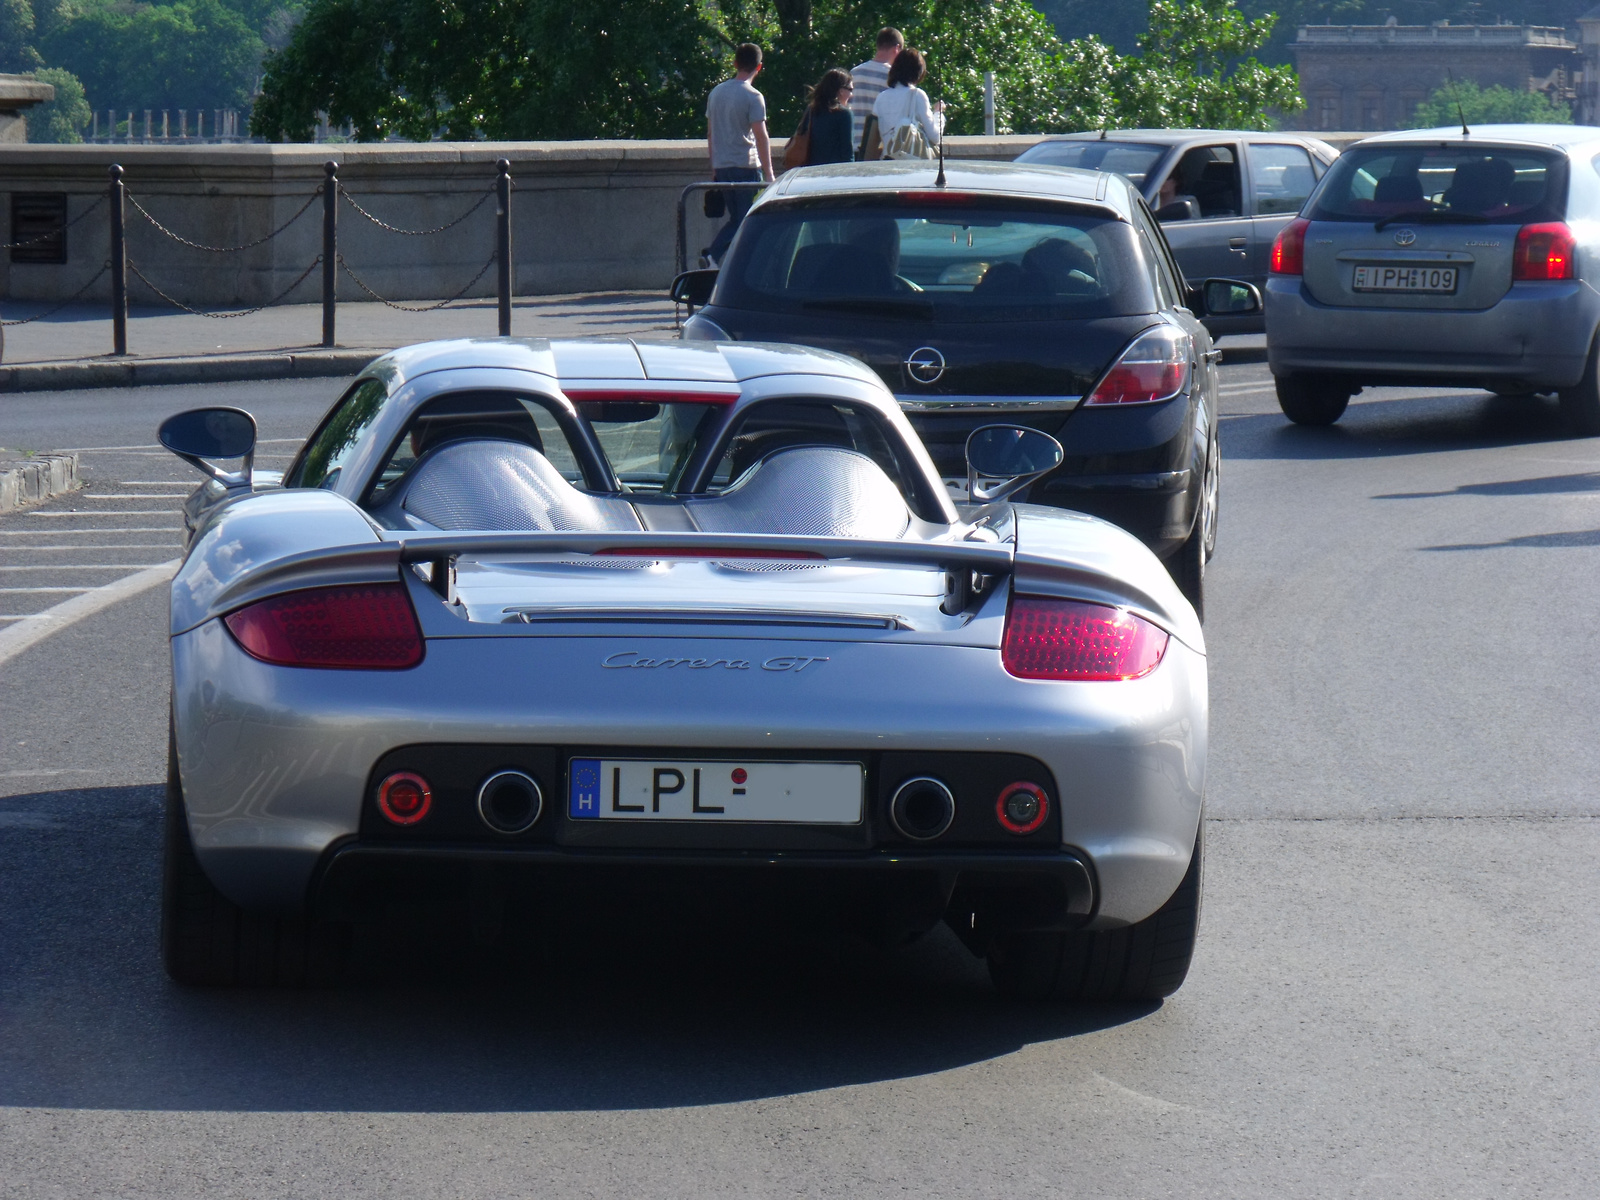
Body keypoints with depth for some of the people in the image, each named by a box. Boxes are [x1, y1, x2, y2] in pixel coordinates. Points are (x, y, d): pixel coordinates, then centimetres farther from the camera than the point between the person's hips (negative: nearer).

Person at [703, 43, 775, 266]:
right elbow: (761, 137, -15)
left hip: (722, 166, 6)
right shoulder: (752, 97, -11)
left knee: (735, 220, 16)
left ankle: (712, 254, -3)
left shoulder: (716, 92, 9)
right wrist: (768, 173, -12)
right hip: (746, 166, -6)